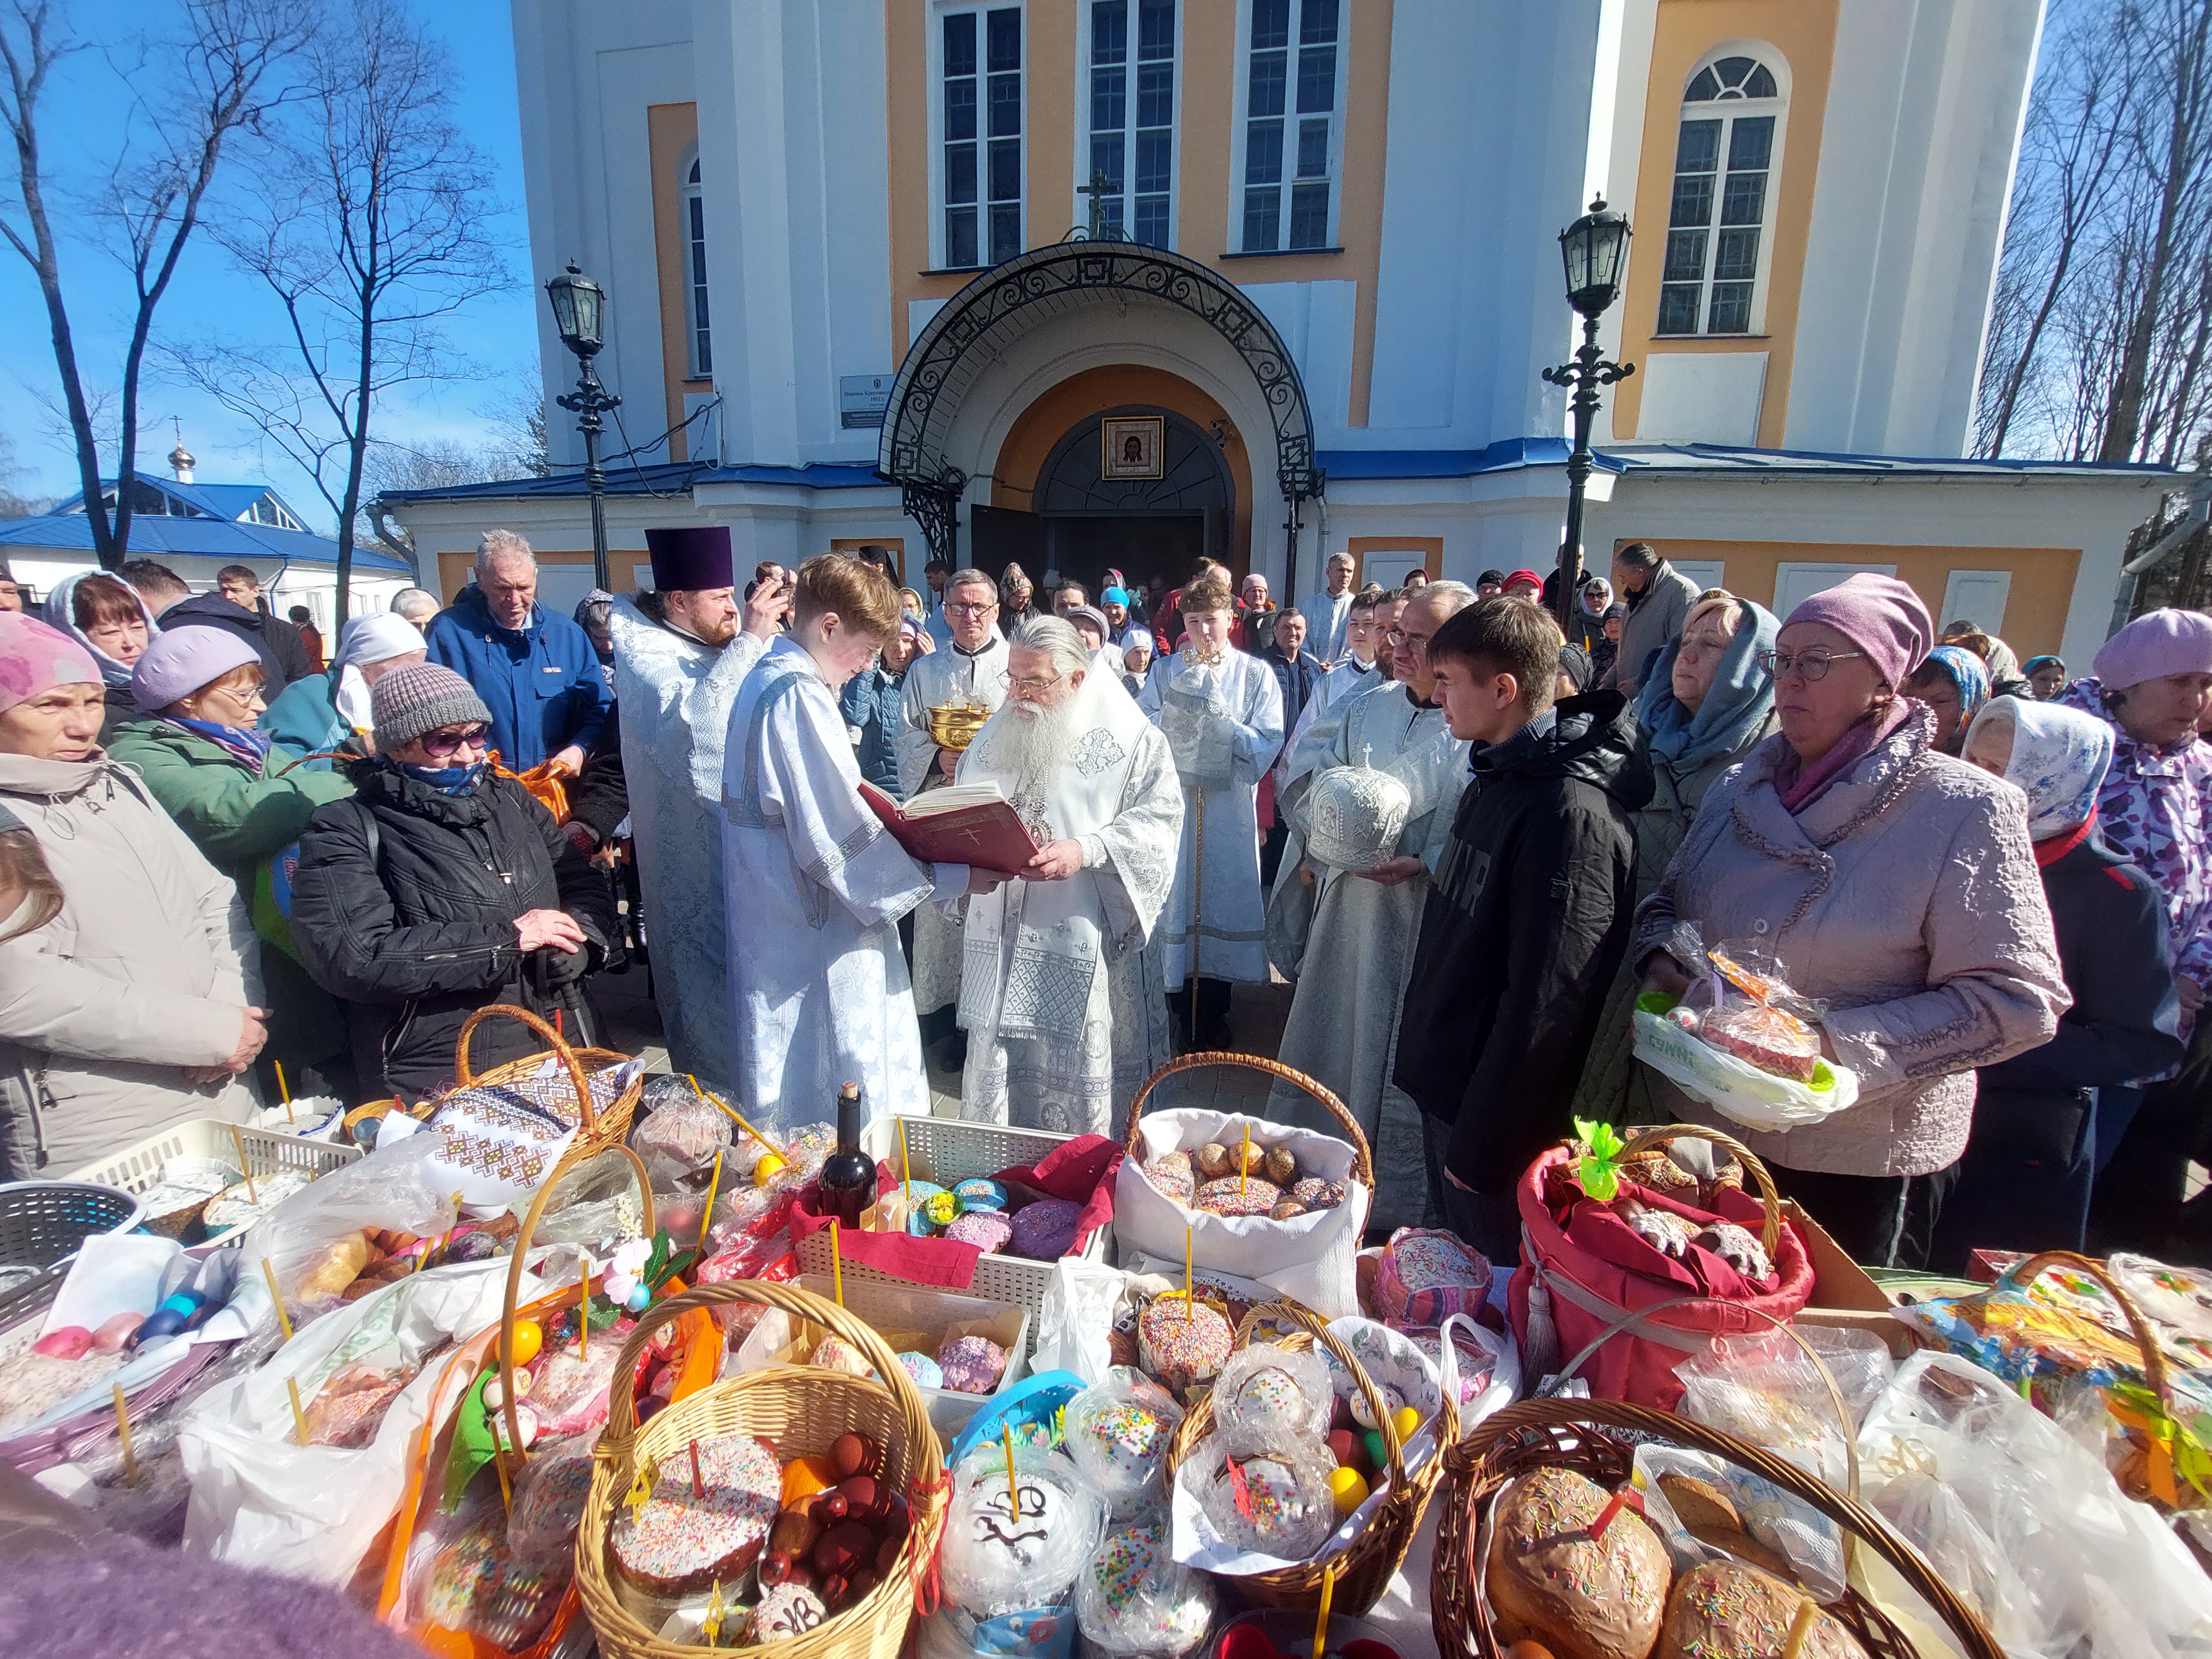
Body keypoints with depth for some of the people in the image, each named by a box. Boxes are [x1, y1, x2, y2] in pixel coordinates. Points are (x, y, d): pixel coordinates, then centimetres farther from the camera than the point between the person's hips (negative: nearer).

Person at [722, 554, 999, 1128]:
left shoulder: (765, 679, 11)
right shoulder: (799, 697, -20)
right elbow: (839, 840, -23)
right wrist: (953, 877, -17)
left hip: (774, 924, 10)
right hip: (816, 945, -10)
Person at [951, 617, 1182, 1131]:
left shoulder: (1130, 739, -4)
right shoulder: (994, 736, 15)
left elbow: (1159, 819, -12)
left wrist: (1086, 851, -24)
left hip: (1088, 947, -5)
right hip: (1001, 940, 5)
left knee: (1084, 1093, 4)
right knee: (995, 1074, 14)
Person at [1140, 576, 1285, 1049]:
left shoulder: (1256, 674, 1)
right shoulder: (1167, 672, 6)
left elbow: (1265, 748, -8)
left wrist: (1216, 709, -14)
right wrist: (1181, 695, -14)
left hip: (1229, 811, -1)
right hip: (1174, 804, 1)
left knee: (1222, 900, 6)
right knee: (1173, 899, 4)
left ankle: (1212, 1018, 23)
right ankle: (1180, 1013, 21)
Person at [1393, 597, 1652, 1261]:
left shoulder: (1574, 812, -25)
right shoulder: (1497, 776, 6)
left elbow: (1546, 1005, -25)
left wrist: (1481, 1143, -18)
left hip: (1496, 1109, -9)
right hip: (1445, 1082, 9)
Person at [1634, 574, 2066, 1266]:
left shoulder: (1964, 809, -13)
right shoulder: (1742, 787, 5)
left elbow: (2018, 999, -16)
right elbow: (1667, 901, 14)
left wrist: (1840, 1042, -25)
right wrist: (1661, 963, -8)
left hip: (1861, 1162, -5)